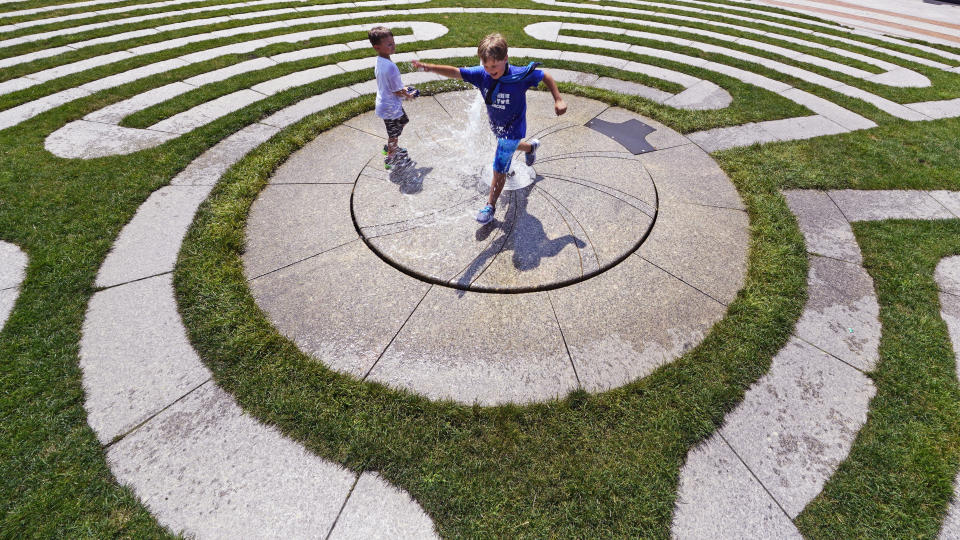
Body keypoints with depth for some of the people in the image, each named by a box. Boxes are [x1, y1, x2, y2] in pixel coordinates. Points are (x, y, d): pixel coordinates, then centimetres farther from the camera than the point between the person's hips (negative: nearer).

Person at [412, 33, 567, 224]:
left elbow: (546, 76, -12)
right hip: (496, 127, 6)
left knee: (499, 170, -3)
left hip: (512, 130, -6)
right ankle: (531, 147, 67)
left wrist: (558, 99, -17)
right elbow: (455, 72, -22)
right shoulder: (481, 74, -17)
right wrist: (429, 67, -38)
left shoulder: (520, 75, -27)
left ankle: (490, 206, 16)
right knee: (508, 147, 35)